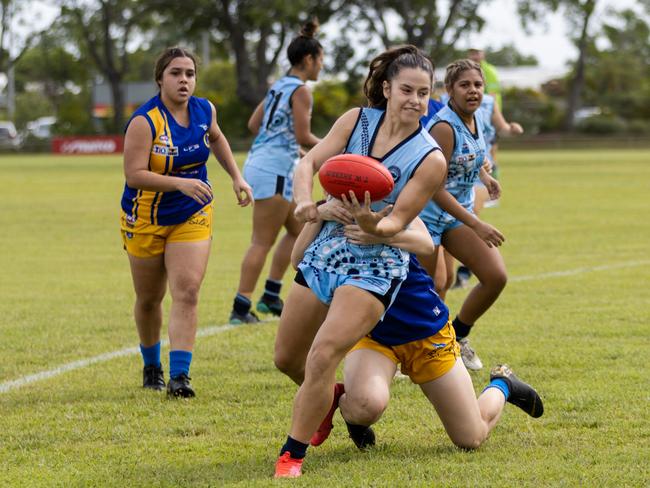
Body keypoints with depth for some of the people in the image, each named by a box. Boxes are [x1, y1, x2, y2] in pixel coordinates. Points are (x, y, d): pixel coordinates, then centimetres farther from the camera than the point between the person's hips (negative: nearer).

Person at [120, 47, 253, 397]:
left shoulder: (204, 110, -3)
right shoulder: (144, 121, -21)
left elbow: (216, 138, 21)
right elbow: (134, 174, -27)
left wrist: (236, 178, 16)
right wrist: (181, 184, -37)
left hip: (193, 217, 3)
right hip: (146, 220, -3)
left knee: (187, 292, -15)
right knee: (149, 299, 12)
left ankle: (179, 375, -20)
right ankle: (151, 367, 35)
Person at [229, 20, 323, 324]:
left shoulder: (279, 86, 15)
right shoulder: (300, 90, -11)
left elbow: (254, 124, 17)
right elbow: (303, 136, -16)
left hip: (259, 162, 10)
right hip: (275, 170, -10)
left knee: (297, 230, 18)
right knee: (263, 242, -7)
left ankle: (270, 296, 17)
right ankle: (241, 308, -7)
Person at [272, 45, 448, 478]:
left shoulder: (430, 160, -11)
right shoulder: (357, 121, 0)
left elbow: (396, 222, -14)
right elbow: (309, 163, -2)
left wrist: (372, 223, -36)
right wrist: (305, 201, -23)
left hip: (374, 267, -5)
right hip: (326, 251, 5)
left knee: (323, 355, -23)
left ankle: (293, 455, -10)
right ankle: (329, 397, 47)